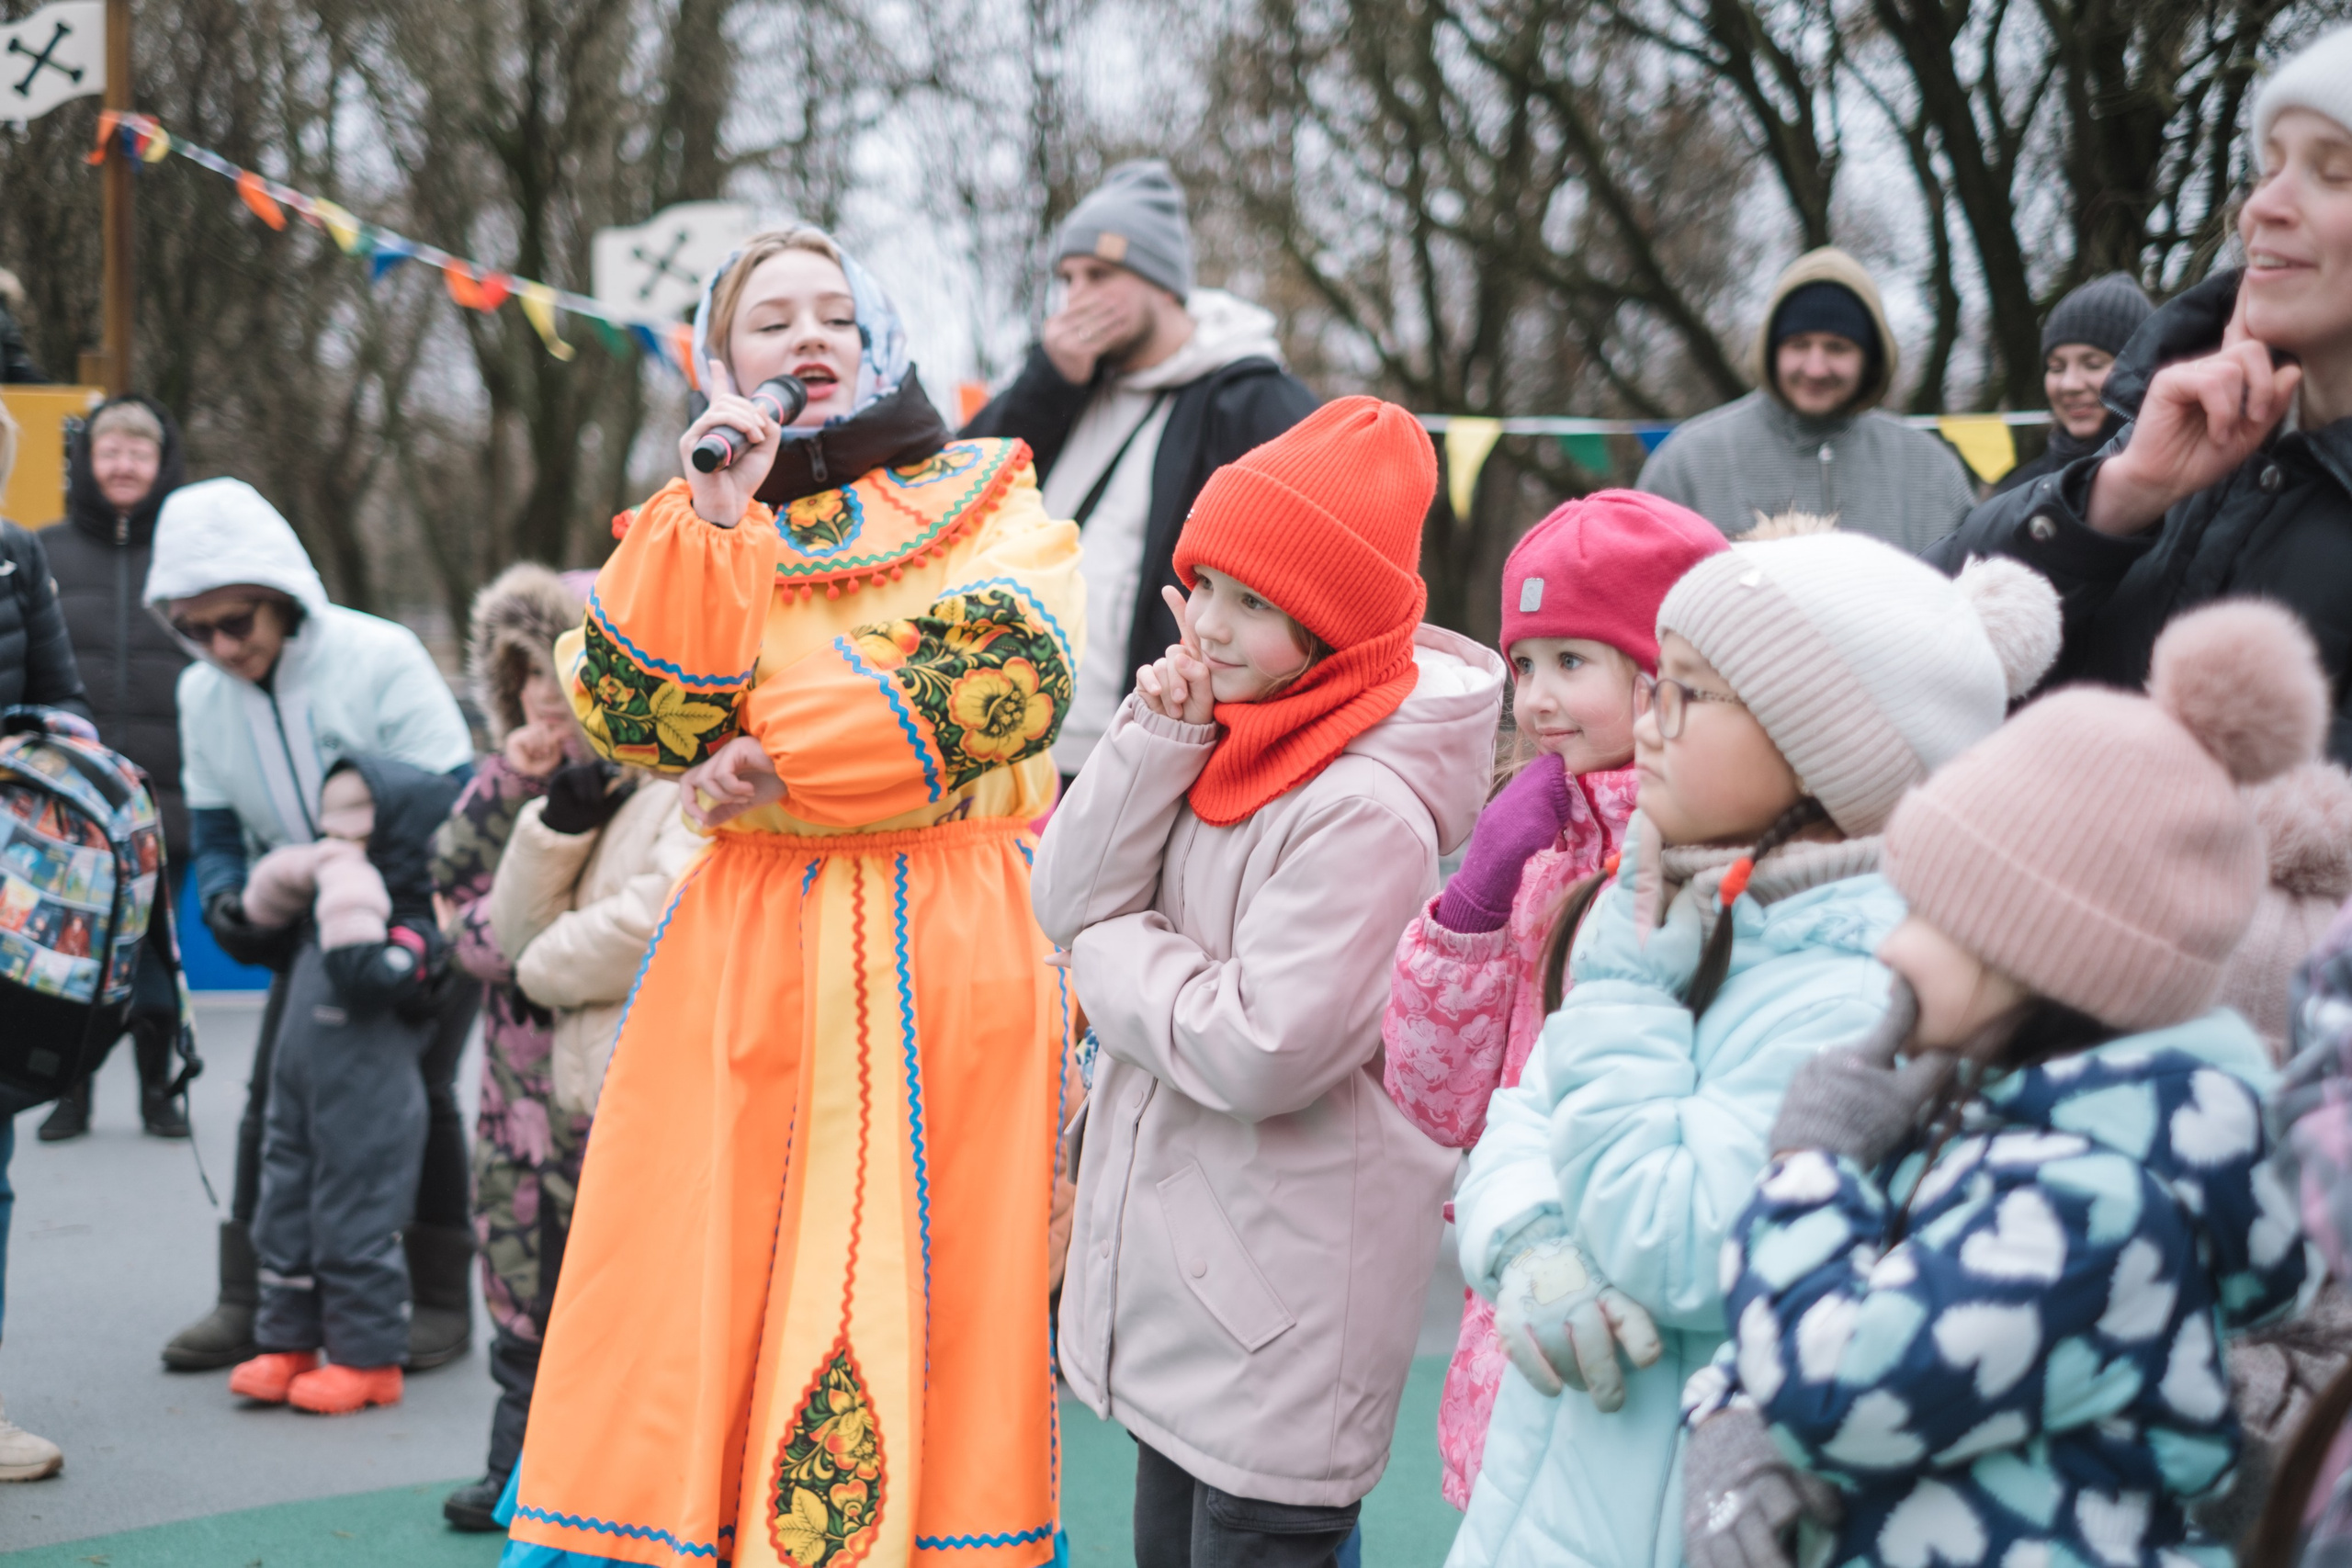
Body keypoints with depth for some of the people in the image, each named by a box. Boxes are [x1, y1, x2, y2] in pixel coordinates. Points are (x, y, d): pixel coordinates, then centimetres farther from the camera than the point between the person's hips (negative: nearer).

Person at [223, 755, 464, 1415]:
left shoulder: (412, 924, -15)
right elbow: (261, 912, 23)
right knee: (285, 1214, 13)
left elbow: (368, 978, -31)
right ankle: (287, 1342, 25)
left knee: (353, 1225, -1)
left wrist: (349, 906, -27)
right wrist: (295, 873, 4)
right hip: (298, 1087, 9)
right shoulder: (330, 901, 11)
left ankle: (368, 1357, 10)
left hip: (368, 1105, -9)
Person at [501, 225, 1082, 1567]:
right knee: (700, 1288, -3)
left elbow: (1012, 666, -8)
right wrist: (710, 522, -9)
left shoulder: (989, 497, 12)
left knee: (935, 1294, -2)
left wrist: (787, 762, -9)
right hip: (749, 953, 2)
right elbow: (632, 716, -1)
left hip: (952, 949, -1)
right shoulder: (695, 528, 16)